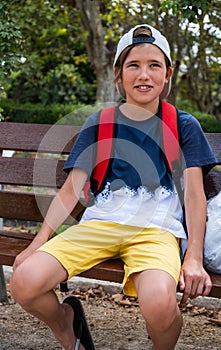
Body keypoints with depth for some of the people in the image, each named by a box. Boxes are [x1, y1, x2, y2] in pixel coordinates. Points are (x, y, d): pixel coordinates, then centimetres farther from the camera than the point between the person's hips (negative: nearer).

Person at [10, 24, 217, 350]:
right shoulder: (98, 124, 12)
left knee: (160, 302, -36)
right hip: (100, 224, 2)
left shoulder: (183, 125, 8)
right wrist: (38, 244, -2)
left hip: (156, 228, -2)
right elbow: (71, 189, 9)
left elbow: (195, 194, 3)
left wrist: (194, 258, -11)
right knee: (23, 282, -23)